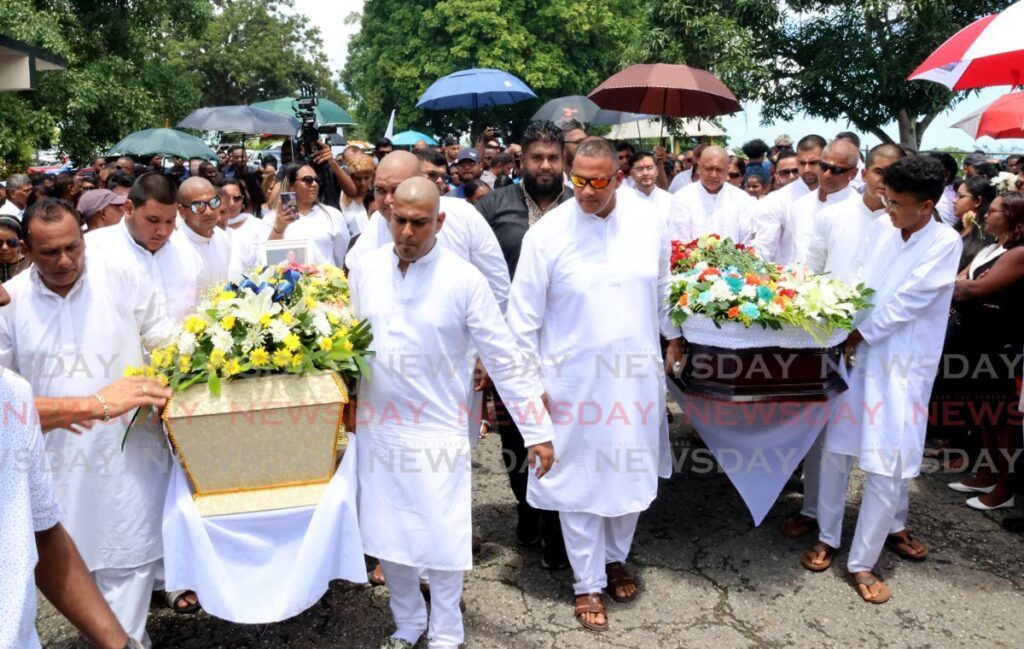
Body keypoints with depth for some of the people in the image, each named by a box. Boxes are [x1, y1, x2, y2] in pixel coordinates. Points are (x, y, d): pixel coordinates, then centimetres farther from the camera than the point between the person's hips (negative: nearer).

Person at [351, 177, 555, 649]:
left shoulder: (464, 279, -12)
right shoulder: (365, 269, 0)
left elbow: (504, 358, -10)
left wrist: (538, 430, -11)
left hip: (438, 433, -3)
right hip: (377, 428, 4)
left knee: (441, 541, 4)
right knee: (386, 537, 14)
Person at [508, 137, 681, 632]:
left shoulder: (648, 225, -2)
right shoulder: (547, 233, -12)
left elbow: (663, 290, 14)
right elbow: (524, 314, -7)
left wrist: (673, 339, 19)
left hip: (637, 377, 4)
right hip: (574, 381, -3)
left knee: (631, 475, 17)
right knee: (581, 483, 7)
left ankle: (615, 557, 41)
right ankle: (588, 584, 25)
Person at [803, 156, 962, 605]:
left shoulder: (945, 243, -11)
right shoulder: (881, 230, 3)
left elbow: (905, 303, -15)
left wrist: (855, 337, -10)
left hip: (901, 364, -4)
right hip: (856, 353, 4)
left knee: (889, 462, 1)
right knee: (835, 448, 8)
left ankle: (862, 561, 15)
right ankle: (828, 537, 25)